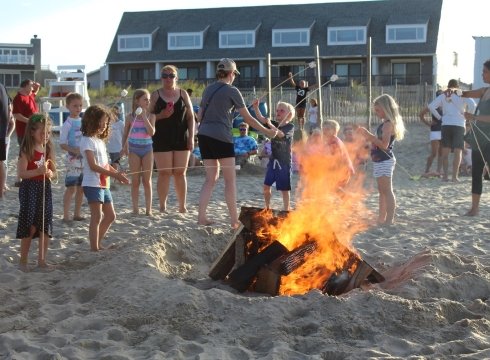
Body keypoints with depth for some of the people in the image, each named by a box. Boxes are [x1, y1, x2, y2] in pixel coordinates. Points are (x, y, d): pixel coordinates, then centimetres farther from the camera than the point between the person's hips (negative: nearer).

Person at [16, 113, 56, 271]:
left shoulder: (49, 149, 7)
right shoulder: (27, 150, -10)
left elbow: (53, 171, 12)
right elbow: (21, 173, -16)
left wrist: (50, 173, -10)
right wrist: (39, 171, -28)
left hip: (45, 188, 6)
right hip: (30, 189, -5)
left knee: (45, 226, 6)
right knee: (30, 226, -3)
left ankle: (42, 259, 16)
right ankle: (23, 261, 9)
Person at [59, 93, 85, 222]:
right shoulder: (67, 124, -10)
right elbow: (62, 144, -13)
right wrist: (75, 151, -24)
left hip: (85, 158, 6)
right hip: (73, 159, -6)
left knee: (81, 187, 11)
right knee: (71, 188, -6)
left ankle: (77, 214, 19)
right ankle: (66, 215, -2)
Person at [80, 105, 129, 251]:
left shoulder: (100, 140, 18)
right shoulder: (87, 140, -11)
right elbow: (93, 165, -20)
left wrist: (118, 174, 2)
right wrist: (114, 174, -24)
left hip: (104, 184, 10)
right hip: (93, 184, -10)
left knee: (110, 216, 13)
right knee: (97, 217, -9)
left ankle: (97, 244, 22)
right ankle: (94, 248, -6)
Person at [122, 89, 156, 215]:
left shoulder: (150, 115, 0)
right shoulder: (130, 117, 0)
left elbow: (152, 132, -14)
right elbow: (125, 134, 10)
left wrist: (144, 117, -16)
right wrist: (124, 146, -3)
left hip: (147, 148, 0)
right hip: (134, 149, 0)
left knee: (147, 181, 3)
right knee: (135, 181, 3)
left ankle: (148, 209, 6)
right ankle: (135, 208, 7)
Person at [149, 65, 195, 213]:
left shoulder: (183, 94, 7)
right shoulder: (155, 95, 4)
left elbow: (190, 117, 8)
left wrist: (191, 137, 0)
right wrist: (160, 116, -16)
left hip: (181, 139, 2)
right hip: (162, 139, -2)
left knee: (180, 173, 5)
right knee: (164, 173, -3)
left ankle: (182, 206, 13)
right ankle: (162, 206, 3)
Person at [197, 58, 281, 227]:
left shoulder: (208, 89, 16)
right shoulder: (232, 91, -2)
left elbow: (199, 116, 16)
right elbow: (248, 118, -2)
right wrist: (267, 131, 4)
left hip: (204, 135, 6)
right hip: (221, 136, -6)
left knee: (211, 178, 12)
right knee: (230, 179, 2)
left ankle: (201, 216, 4)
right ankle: (234, 220, 4)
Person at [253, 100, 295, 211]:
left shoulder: (290, 126, -7)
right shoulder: (274, 124, 9)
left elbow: (280, 134, -25)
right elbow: (261, 118, -4)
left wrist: (270, 124, -23)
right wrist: (256, 107, -18)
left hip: (284, 162, -6)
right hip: (273, 160, 6)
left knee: (284, 188, 2)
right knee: (266, 186, 7)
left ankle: (286, 210, 12)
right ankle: (267, 208, 24)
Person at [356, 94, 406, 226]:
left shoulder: (388, 124, -17)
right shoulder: (385, 123, 14)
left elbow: (384, 144, -24)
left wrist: (369, 135, -22)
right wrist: (368, 136, 9)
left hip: (384, 161, -11)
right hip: (380, 161, 11)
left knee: (387, 191, -8)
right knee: (382, 191, 15)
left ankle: (389, 219, -6)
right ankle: (382, 218, 23)